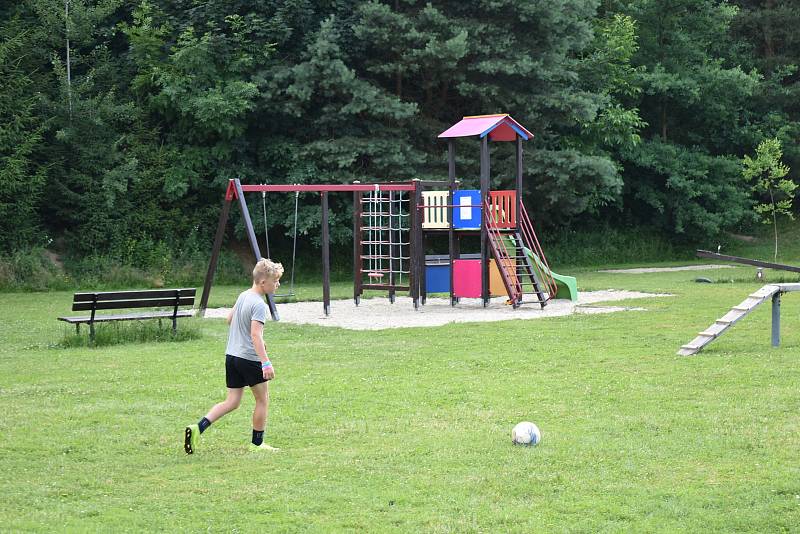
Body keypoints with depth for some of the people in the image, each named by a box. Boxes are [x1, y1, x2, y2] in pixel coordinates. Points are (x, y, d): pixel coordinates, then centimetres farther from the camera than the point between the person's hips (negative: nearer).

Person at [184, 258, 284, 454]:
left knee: (232, 402, 9)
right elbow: (256, 334, -27)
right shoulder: (259, 304, -18)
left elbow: (230, 318, 25)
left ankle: (198, 428, -8)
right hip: (250, 358, -8)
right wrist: (266, 363, -31)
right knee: (263, 399, 9)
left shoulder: (243, 296, 10)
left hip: (231, 355, 8)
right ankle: (257, 443, 17)